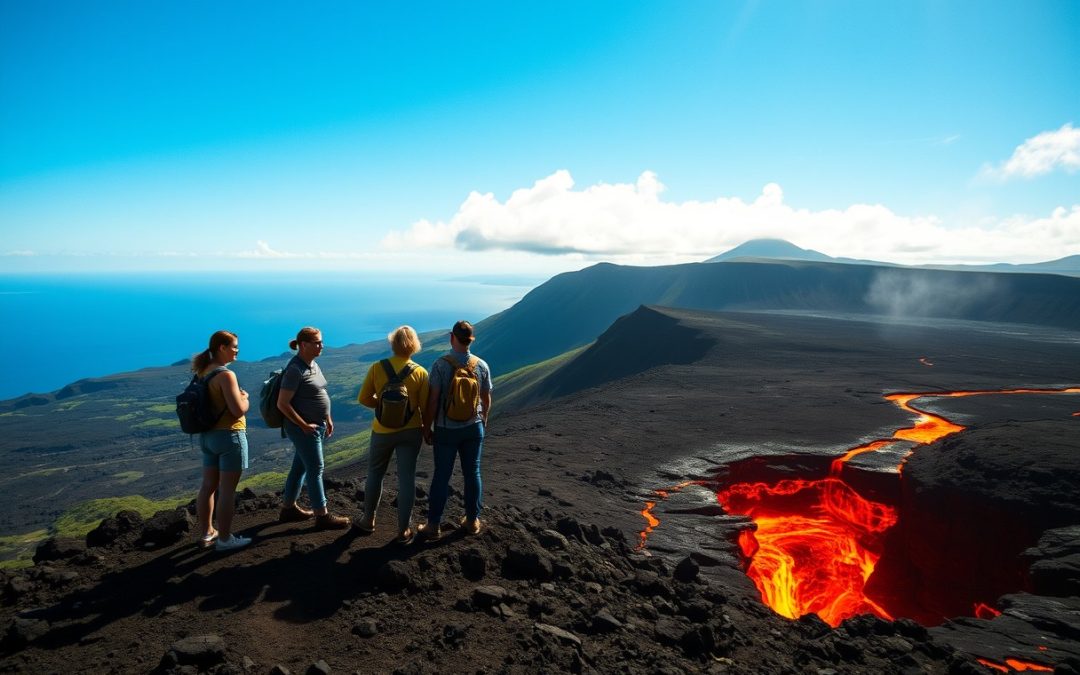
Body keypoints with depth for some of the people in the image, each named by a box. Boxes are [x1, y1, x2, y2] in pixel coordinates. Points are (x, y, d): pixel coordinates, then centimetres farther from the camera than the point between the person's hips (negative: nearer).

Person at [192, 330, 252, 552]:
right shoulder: (226, 375, -20)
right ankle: (225, 539, 11)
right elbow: (239, 410, -21)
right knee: (227, 491, 2)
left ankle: (206, 534, 29)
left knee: (208, 486, 17)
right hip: (229, 436, -9)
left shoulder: (204, 372, 6)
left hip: (208, 435, 9)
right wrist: (245, 396, -2)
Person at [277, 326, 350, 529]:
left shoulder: (313, 364, 7)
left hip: (316, 425, 9)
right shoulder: (295, 370, -21)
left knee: (300, 467, 17)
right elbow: (282, 404, -22)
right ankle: (322, 516, 8)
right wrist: (304, 426, -19)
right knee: (315, 469, -1)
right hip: (303, 428, -9)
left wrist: (328, 419, 16)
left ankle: (288, 508, 31)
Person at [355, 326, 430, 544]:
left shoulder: (377, 368, -10)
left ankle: (368, 520, 34)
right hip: (411, 431, 0)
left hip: (382, 431, 1)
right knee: (407, 479, 7)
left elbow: (363, 399, -5)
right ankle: (404, 530, 15)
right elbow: (425, 407, -7)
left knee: (375, 475, 20)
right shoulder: (420, 372, -10)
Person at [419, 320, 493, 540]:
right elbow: (487, 399, 5)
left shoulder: (441, 364, -15)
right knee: (472, 473, 13)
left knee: (441, 476, 6)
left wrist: (426, 428, -3)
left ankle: (434, 526, 15)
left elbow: (433, 400, -15)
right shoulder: (481, 365, -4)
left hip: (446, 429, -2)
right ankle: (472, 520, 23)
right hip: (473, 427, 3)